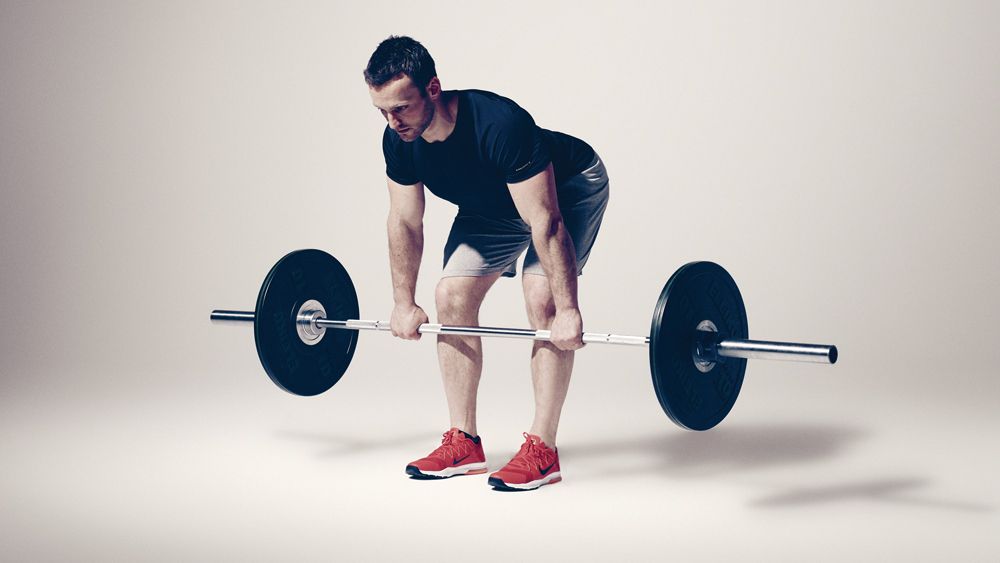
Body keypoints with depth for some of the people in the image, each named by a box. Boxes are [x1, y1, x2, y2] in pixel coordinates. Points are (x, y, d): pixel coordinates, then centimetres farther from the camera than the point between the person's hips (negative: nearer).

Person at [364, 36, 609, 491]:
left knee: (542, 299, -23)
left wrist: (567, 310, -37)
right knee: (451, 295, -4)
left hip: (569, 186, -7)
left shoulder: (499, 125, -42)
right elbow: (405, 222, -5)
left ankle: (541, 449, -15)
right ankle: (464, 444, 3)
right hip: (492, 202, 7)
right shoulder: (398, 141, -21)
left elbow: (545, 222, -38)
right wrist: (404, 303, 0)